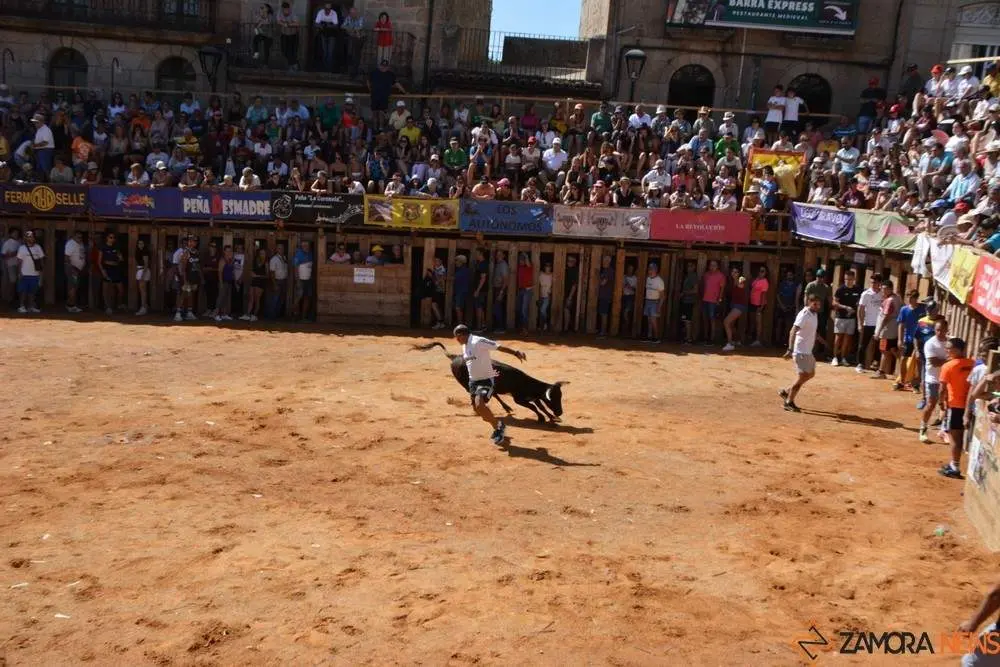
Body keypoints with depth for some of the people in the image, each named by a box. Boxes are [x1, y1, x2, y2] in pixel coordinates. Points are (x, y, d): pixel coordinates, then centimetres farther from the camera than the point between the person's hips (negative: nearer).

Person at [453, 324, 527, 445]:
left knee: (479, 405, -25)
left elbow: (499, 347, -27)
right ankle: (497, 427, 35)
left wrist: (515, 352, -37)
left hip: (486, 380, -9)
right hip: (473, 381, 9)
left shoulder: (478, 342, -20)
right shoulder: (464, 346, 7)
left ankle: (498, 425, -3)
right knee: (477, 408, 13)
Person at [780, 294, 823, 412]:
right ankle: (789, 402, 5)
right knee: (803, 376, -6)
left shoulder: (814, 314, 9)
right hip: (800, 350, -9)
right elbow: (793, 332, -29)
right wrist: (790, 350, -38)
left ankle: (786, 392, 24)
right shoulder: (804, 315, -19)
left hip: (808, 351, 9)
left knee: (810, 374, 16)